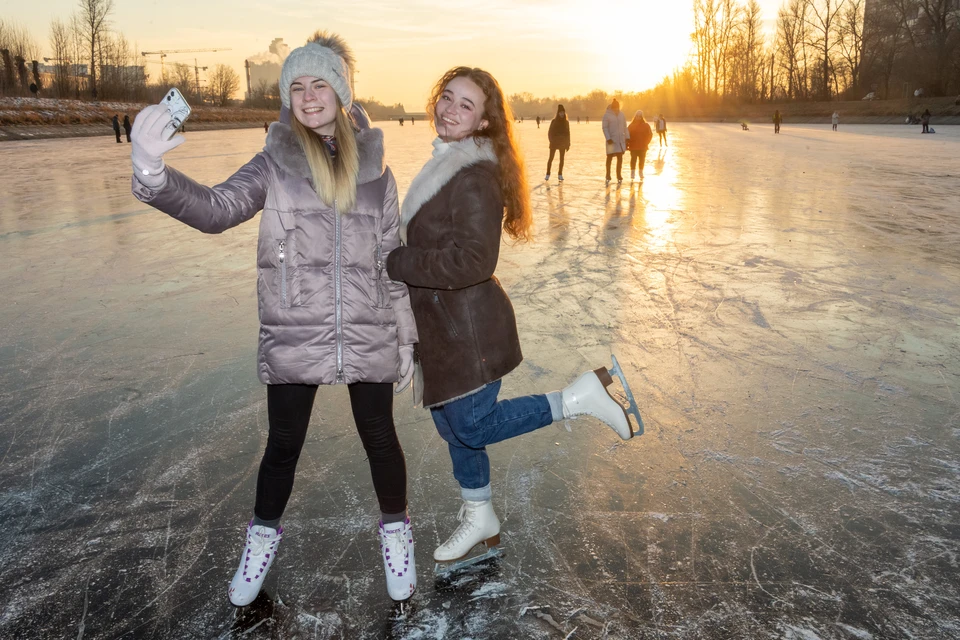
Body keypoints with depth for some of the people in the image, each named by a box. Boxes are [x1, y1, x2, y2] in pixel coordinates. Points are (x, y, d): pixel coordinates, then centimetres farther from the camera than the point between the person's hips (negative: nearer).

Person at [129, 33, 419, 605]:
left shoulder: (374, 168, 3)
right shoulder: (275, 163, -2)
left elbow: (392, 259, 6)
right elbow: (216, 209, -17)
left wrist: (405, 339, 6)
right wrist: (153, 175, -37)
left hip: (368, 337, 1)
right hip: (293, 338, 0)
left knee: (380, 439, 13)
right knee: (283, 446, 13)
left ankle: (396, 532, 39)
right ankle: (264, 537, 40)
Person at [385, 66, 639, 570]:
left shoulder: (475, 177, -21)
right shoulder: (443, 164, 10)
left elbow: (473, 260, -28)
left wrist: (395, 262, -23)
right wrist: (395, 259, 3)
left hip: (469, 329, -9)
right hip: (441, 325, 9)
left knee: (473, 426, 0)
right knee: (451, 424, 18)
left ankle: (579, 398, 10)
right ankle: (479, 519, 38)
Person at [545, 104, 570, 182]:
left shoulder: (566, 122, 6)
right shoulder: (554, 121, 0)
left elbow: (568, 134, 8)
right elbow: (550, 132, 0)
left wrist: (568, 144, 4)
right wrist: (551, 140, -13)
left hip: (562, 143, 2)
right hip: (554, 143, -2)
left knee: (562, 159, 2)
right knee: (551, 158, -5)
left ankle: (560, 175, 8)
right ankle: (547, 174, -2)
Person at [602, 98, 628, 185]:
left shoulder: (622, 114, 8)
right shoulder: (607, 115, -6)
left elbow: (625, 127, 12)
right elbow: (605, 128, -9)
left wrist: (627, 138, 7)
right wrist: (608, 138, -18)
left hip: (621, 140, 4)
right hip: (611, 140, -4)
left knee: (620, 158, 7)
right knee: (609, 157, 6)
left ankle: (619, 176, 15)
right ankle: (608, 177, 14)